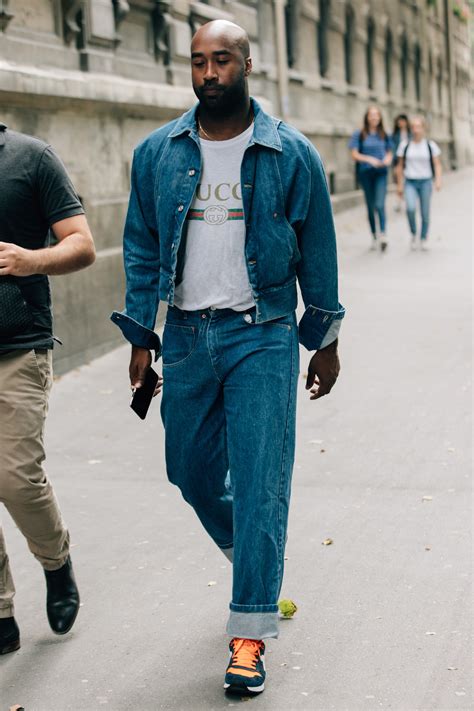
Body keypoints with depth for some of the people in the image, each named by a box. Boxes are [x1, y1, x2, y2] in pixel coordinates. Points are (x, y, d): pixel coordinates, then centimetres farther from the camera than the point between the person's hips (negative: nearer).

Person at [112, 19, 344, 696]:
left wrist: (325, 341, 5)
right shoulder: (157, 153, 3)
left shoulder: (291, 154, -4)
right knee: (192, 473, 13)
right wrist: (140, 337, 6)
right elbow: (141, 249, 9)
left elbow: (317, 253, 3)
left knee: (259, 485, -5)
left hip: (262, 336, -3)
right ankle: (251, 556, 43)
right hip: (186, 336, 4)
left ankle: (250, 631, 5)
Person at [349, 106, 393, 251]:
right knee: (370, 206, 7)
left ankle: (383, 234, -22)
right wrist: (369, 159, -18)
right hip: (365, 173, 0)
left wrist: (388, 158, -4)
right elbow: (354, 155, -3)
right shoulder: (359, 135, 2)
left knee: (380, 204, -16)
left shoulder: (384, 135, 10)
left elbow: (389, 152, 19)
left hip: (381, 173, 0)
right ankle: (374, 236, 17)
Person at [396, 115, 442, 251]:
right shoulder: (404, 145, 3)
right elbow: (400, 166, 9)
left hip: (425, 182, 0)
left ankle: (423, 240, 20)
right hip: (410, 182, 0)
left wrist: (438, 180, -14)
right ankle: (413, 234, -1)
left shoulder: (431, 145, 1)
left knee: (425, 213, 2)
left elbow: (437, 165, 1)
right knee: (410, 208, -23)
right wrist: (399, 185, 8)